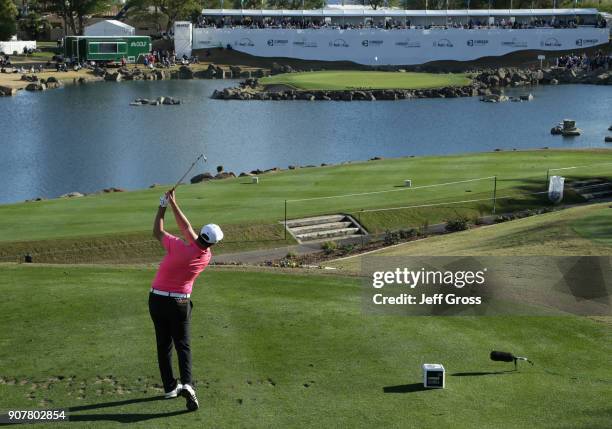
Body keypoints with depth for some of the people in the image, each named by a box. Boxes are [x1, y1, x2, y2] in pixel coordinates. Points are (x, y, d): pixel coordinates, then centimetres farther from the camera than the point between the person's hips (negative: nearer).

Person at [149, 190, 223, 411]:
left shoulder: (179, 247, -19)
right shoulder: (207, 257, -6)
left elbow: (157, 231, -1)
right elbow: (186, 227, 2)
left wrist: (162, 206, 10)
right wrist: (173, 203, 5)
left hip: (157, 299, 0)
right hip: (179, 303, 0)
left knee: (163, 344, 11)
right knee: (183, 345, 4)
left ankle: (169, 387, 13)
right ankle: (186, 384, -19)